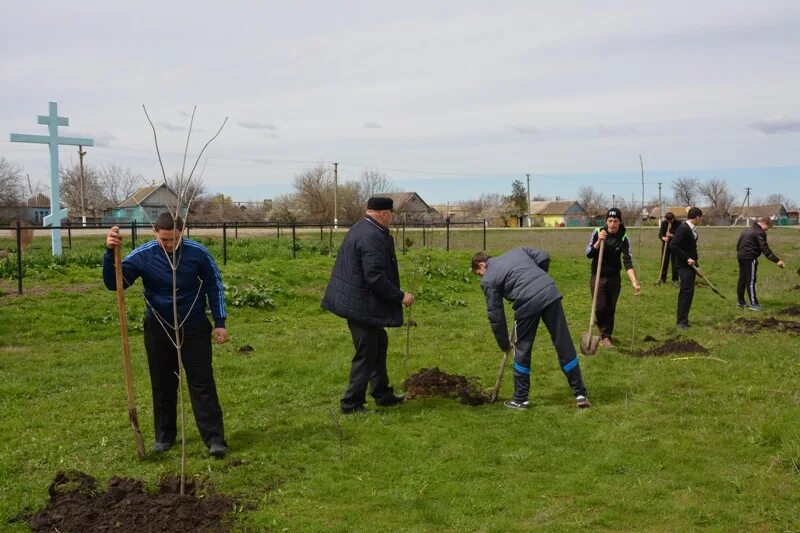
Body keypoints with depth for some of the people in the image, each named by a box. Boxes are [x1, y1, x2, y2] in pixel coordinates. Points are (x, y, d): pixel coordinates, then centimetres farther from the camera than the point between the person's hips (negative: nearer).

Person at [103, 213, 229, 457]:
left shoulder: (198, 253, -12)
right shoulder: (142, 255, -11)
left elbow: (214, 286, -1)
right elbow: (113, 283, -15)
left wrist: (220, 322, -3)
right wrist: (110, 253, -31)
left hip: (194, 329, -1)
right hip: (158, 330, 2)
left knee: (202, 384, -3)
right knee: (163, 386, 11)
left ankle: (215, 439, -1)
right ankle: (164, 436, 25)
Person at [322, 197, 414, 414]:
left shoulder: (359, 229, 10)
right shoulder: (372, 237, -23)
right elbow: (375, 277, -27)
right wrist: (400, 296, -19)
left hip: (355, 301, 11)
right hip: (362, 305, -11)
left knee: (379, 345, 22)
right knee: (366, 354, 1)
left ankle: (383, 394, 34)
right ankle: (352, 404, 12)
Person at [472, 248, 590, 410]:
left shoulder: (488, 280, 14)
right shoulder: (517, 251, 28)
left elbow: (495, 315, 13)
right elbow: (543, 257, 14)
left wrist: (504, 344, 23)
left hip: (527, 303, -4)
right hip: (550, 292, 4)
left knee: (522, 350, 14)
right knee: (564, 345, 9)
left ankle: (520, 399, 24)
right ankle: (580, 394, 14)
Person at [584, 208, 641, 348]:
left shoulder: (623, 238, -10)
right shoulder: (598, 232, -10)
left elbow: (628, 262, -15)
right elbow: (588, 254, -11)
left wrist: (634, 282, -27)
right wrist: (598, 242, -27)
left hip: (614, 278, 1)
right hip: (597, 277, -1)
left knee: (610, 309, 6)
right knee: (600, 308, -7)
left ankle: (606, 337, 17)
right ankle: (604, 335, 13)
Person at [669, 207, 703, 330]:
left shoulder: (692, 229, 13)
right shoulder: (683, 228, -16)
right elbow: (673, 246, -23)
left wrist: (697, 265, 18)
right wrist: (687, 258, -22)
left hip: (690, 264, 9)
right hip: (683, 265, -9)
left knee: (687, 292, 11)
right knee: (687, 291, -13)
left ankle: (683, 319, 17)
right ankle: (682, 321, -9)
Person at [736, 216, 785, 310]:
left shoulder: (747, 230, 17)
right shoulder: (759, 233, -12)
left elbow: (738, 244, 23)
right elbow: (765, 249, -18)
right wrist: (776, 261, -19)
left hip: (741, 257, 9)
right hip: (750, 258, -9)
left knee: (742, 281, 12)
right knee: (751, 281, -4)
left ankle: (741, 303, 18)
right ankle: (753, 303, -1)